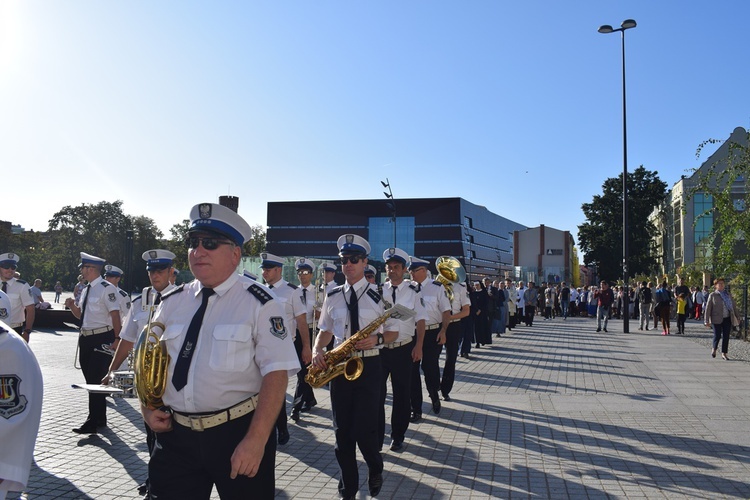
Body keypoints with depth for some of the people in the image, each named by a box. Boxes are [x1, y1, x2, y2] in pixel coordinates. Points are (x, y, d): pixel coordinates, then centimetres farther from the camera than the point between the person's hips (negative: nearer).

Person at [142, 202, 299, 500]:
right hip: (175, 435, 4)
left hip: (239, 433, -4)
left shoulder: (260, 304, -10)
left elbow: (276, 374, -16)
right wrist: (148, 409, 2)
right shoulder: (172, 302, 6)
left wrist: (255, 441, -21)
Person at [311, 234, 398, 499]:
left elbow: (393, 332, 2)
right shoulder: (332, 297, 6)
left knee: (364, 430, -6)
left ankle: (375, 470, 27)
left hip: (368, 366, -3)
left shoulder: (379, 295, -3)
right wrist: (317, 350, -7)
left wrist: (376, 340, -18)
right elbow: (325, 331, 13)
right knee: (342, 432, 8)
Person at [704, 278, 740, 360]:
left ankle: (724, 354, 12)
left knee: (726, 336, 4)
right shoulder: (712, 295, -1)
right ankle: (714, 348, 25)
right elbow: (708, 308, -3)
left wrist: (737, 317, 13)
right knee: (717, 335, -3)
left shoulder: (728, 295, 12)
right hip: (717, 319, -4)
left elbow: (733, 306, 18)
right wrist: (707, 321, -7)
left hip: (727, 319, 4)